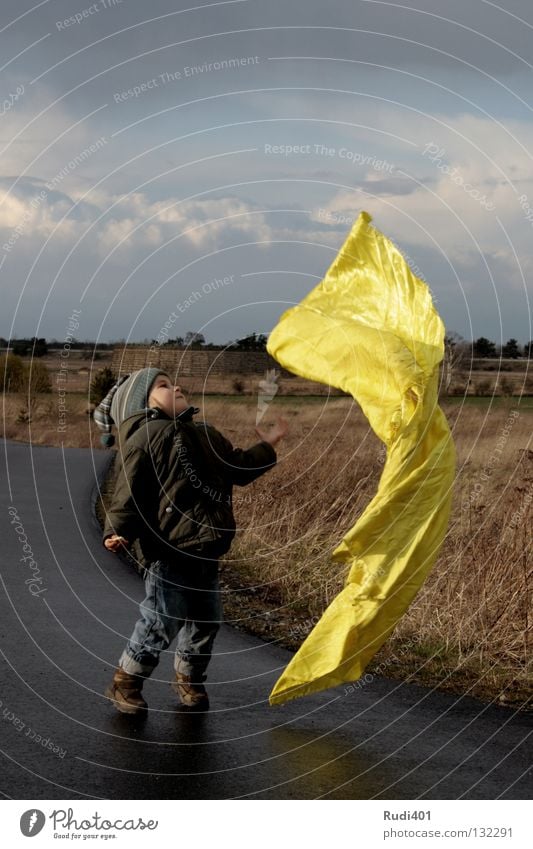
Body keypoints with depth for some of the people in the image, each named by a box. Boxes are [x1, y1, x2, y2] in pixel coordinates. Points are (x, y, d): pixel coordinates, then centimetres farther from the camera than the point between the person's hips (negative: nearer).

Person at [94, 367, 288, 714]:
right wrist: (118, 531, -24)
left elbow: (238, 468, 28)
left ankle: (190, 678, 33)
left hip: (205, 550, 7)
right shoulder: (144, 438, -6)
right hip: (168, 548, -7)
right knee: (162, 620, -6)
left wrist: (267, 446, 22)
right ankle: (125, 682, 13)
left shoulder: (206, 436, 18)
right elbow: (128, 490, -14)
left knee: (207, 618, 12)